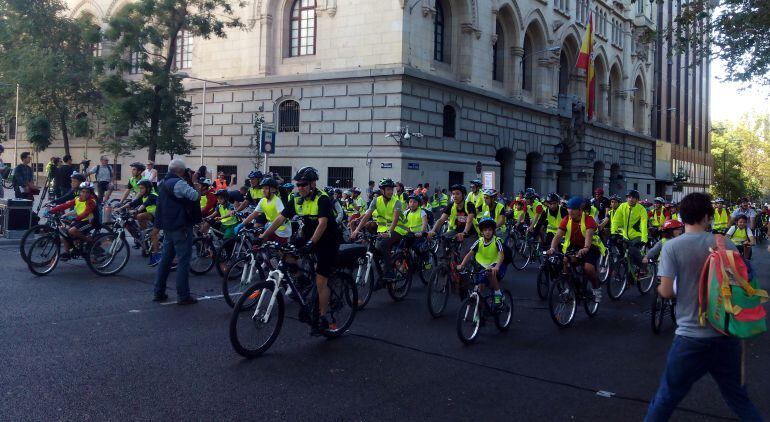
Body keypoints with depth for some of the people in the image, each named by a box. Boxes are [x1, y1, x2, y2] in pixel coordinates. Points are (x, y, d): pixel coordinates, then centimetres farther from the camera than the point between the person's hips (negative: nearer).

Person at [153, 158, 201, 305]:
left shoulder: (162, 184, 15)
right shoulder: (178, 183, -15)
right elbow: (195, 196, -26)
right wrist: (198, 194, -6)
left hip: (167, 227, 9)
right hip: (181, 227, -9)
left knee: (165, 259, 14)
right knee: (183, 261, -5)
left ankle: (159, 293, 18)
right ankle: (183, 296, -4)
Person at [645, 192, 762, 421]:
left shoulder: (672, 246, -11)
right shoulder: (726, 244, -2)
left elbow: (666, 291, -15)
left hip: (691, 337, -3)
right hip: (727, 335, 3)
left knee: (666, 398, 9)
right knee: (739, 398, 18)